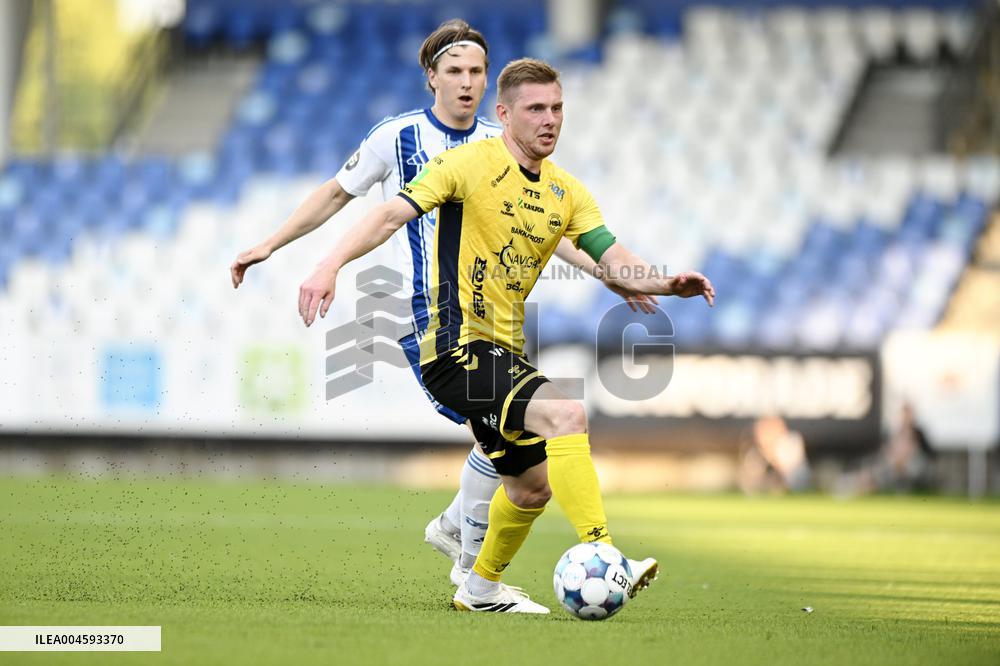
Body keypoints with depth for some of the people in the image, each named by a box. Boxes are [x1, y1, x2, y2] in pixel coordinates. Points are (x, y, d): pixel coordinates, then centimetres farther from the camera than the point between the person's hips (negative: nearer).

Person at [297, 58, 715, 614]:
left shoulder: (566, 192, 11)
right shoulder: (470, 164, -8)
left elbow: (614, 263, 4)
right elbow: (393, 214, -15)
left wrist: (669, 285, -16)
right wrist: (331, 266, -29)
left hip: (503, 354, 9)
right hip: (456, 345, -9)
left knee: (533, 484, 19)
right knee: (566, 415, -29)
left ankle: (482, 588, 41)